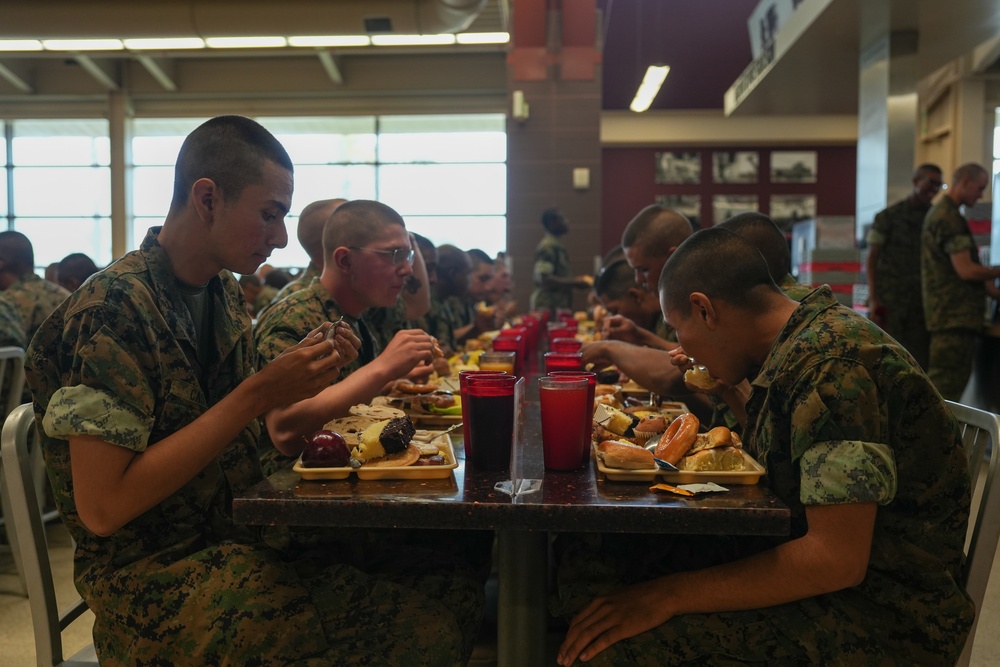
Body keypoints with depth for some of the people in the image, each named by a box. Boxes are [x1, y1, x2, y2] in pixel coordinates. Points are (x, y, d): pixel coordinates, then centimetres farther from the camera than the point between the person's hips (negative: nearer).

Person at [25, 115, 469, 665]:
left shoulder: (226, 295, 8)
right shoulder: (114, 308, -17)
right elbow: (101, 507, -21)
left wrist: (303, 375, -4)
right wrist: (258, 394, -23)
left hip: (239, 543, 7)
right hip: (152, 577, -7)